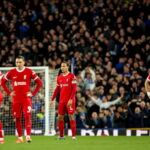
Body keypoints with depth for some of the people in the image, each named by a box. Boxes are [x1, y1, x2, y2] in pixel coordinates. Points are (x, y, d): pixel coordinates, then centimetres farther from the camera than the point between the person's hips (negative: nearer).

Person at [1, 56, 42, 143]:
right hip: (16, 99, 2)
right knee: (17, 118, 5)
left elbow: (39, 83, 3)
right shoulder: (11, 72, 4)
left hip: (26, 98, -2)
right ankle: (20, 137, 13)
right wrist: (9, 93, 6)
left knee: (27, 116, -14)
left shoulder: (29, 71, -2)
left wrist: (33, 93, -3)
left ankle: (28, 136, -17)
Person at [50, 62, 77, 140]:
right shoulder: (59, 77, 13)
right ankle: (61, 135, 12)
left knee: (71, 116, -6)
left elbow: (74, 89, -10)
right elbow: (57, 90, 18)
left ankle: (73, 135, -3)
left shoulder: (72, 76, -5)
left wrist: (71, 99, -19)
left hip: (70, 101, -6)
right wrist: (52, 100, 13)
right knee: (60, 117, 4)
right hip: (62, 100, 6)